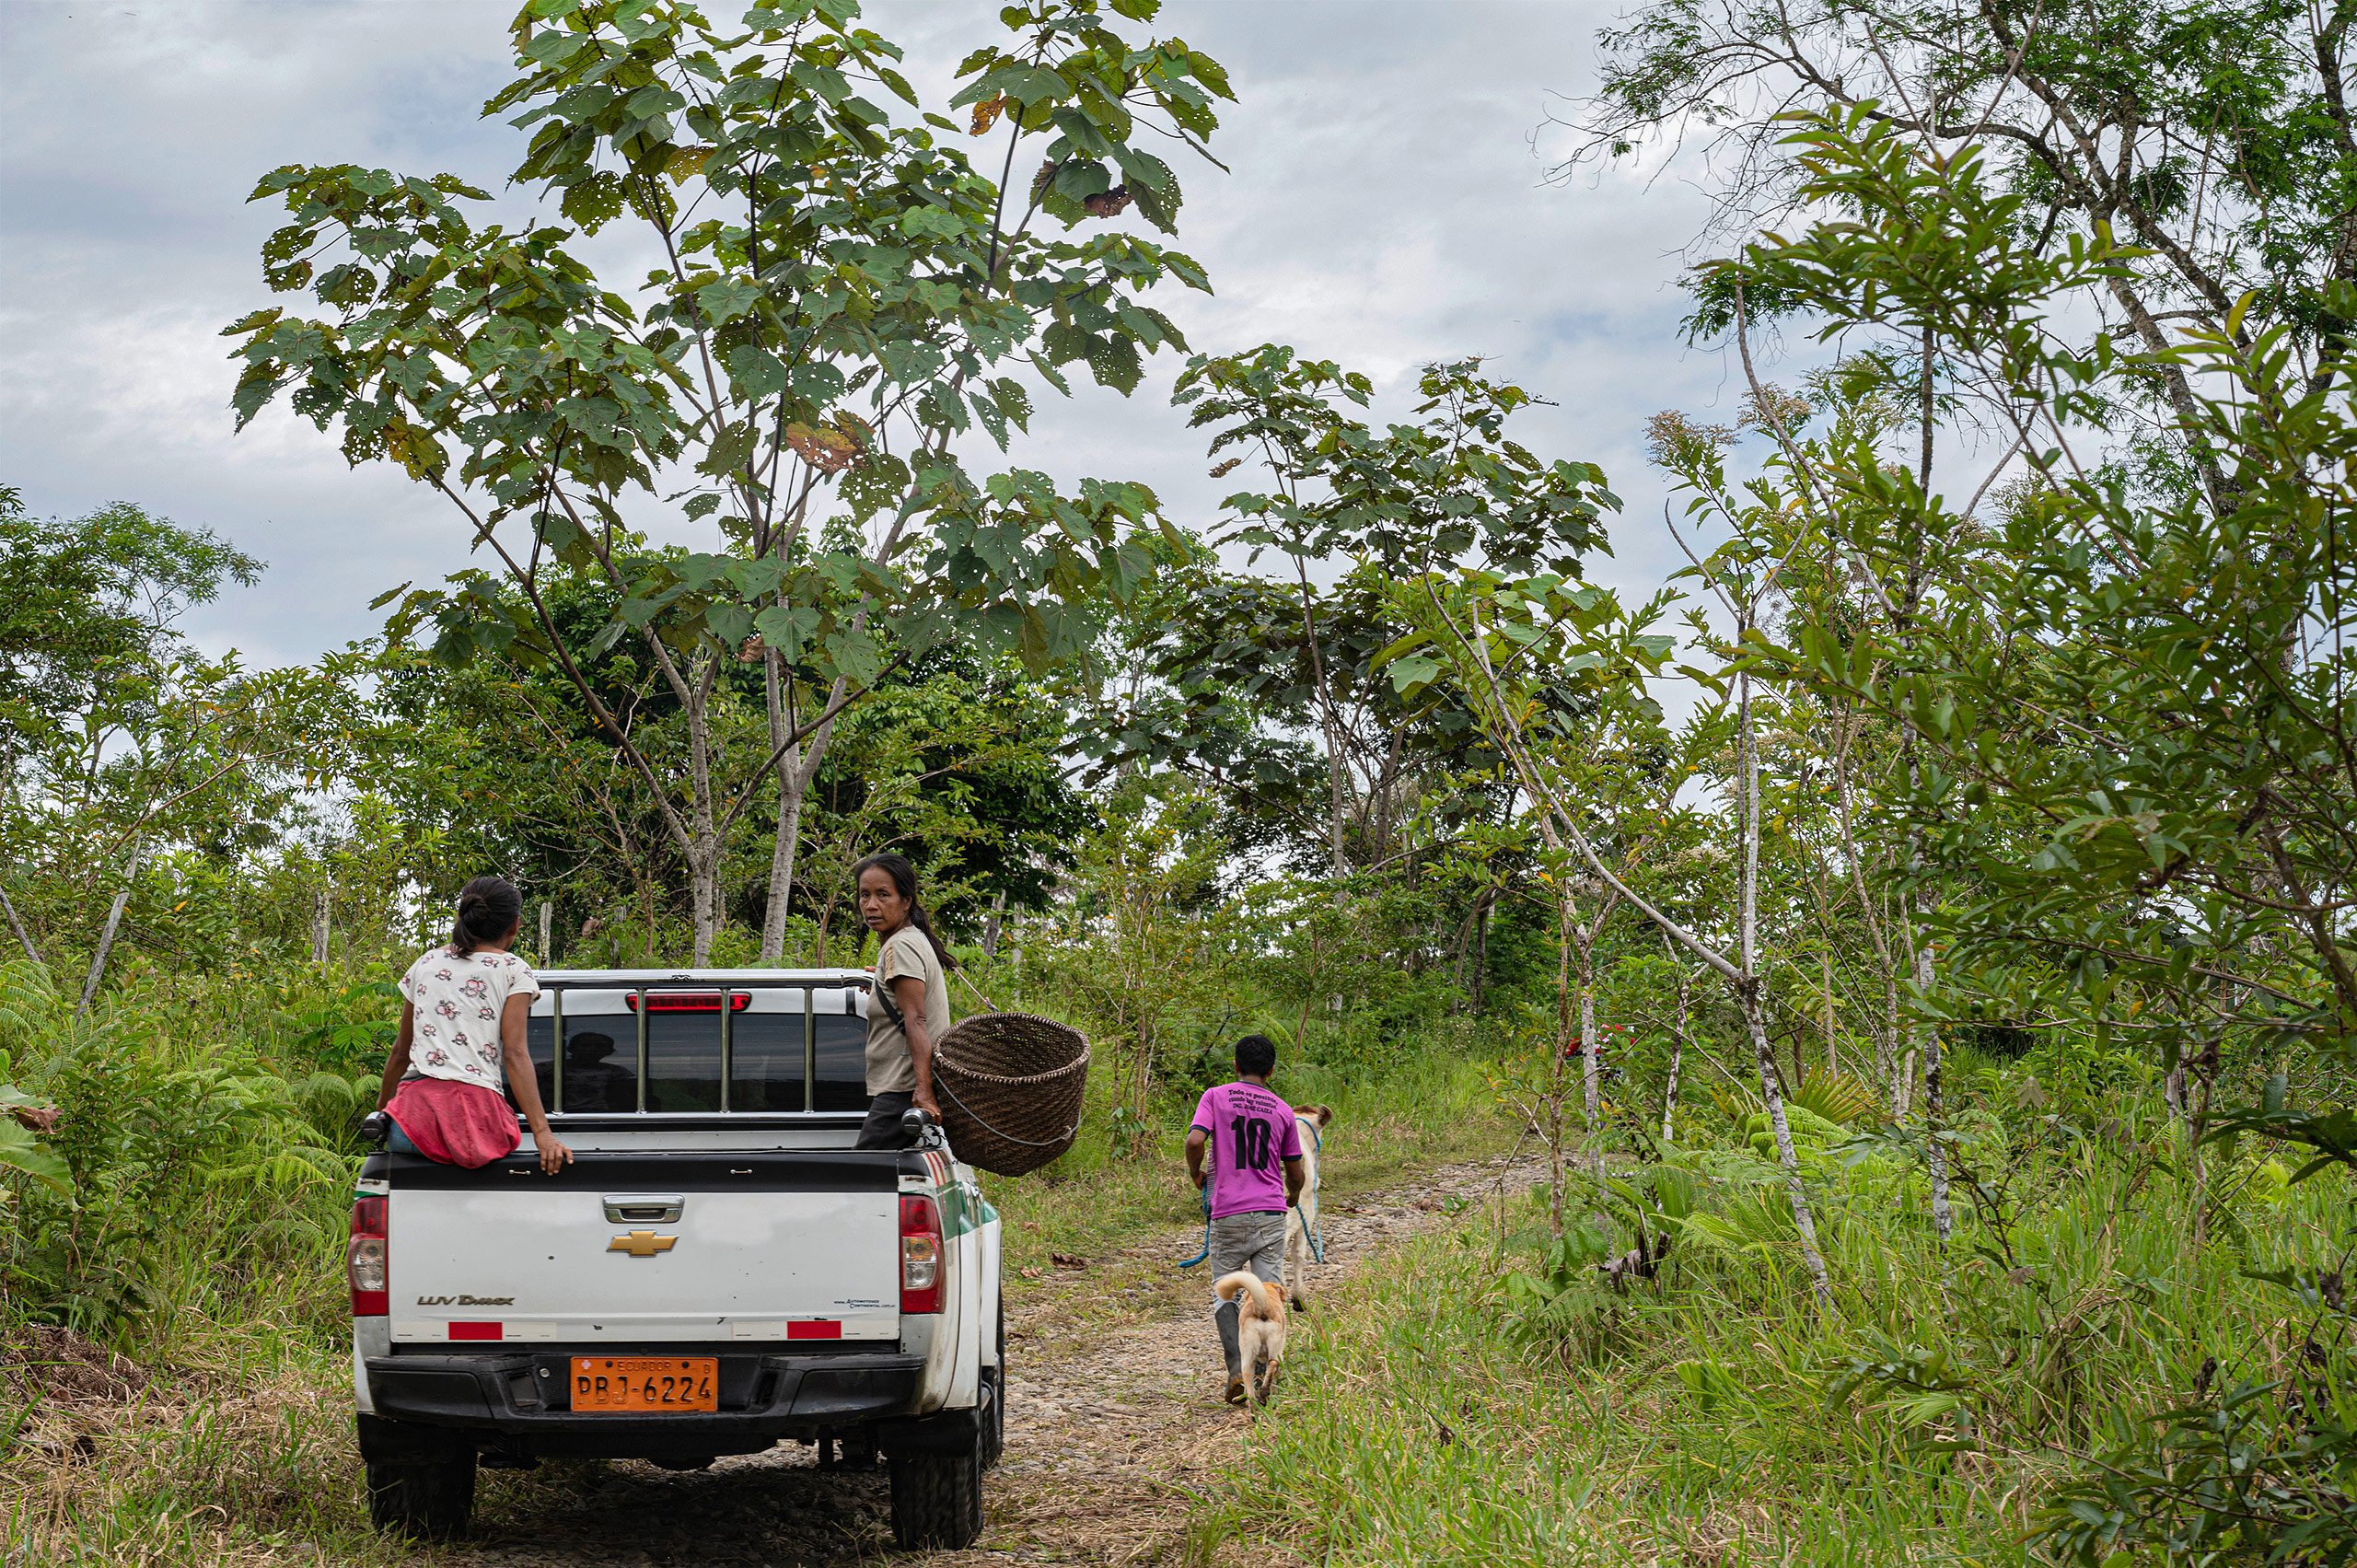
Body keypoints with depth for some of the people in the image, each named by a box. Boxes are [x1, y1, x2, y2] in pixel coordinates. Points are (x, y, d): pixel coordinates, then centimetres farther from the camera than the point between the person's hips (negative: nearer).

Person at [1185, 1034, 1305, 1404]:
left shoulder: (1215, 1097, 1)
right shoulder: (1282, 1110, 9)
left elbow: (1195, 1140, -14)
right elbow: (1295, 1172, 14)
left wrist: (1196, 1174, 6)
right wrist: (1292, 1197, 36)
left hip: (1229, 1213, -1)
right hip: (1271, 1213, 2)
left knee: (1225, 1291, 7)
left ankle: (1237, 1369, -10)